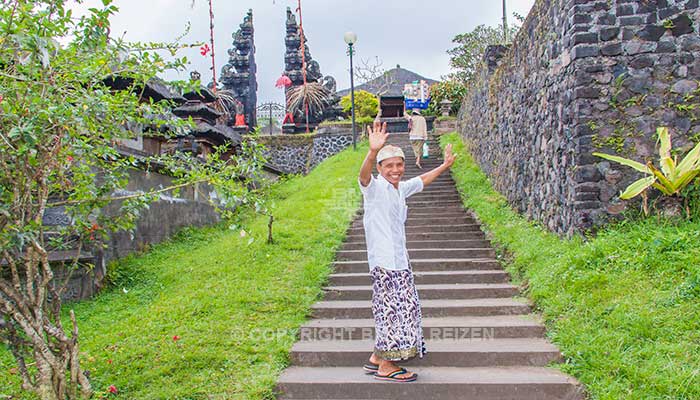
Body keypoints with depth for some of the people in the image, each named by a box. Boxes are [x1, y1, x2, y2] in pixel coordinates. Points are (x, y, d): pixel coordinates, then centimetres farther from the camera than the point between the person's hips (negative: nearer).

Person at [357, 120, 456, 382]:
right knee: (392, 309, -4)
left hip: (399, 260, 9)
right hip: (384, 262, -9)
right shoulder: (375, 187, -11)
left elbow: (422, 181, 34)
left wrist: (445, 166, 44)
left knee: (402, 309, 14)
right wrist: (373, 152, -55)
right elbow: (364, 176, -35)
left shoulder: (401, 188, 14)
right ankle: (386, 367, 9)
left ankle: (377, 358, 26)